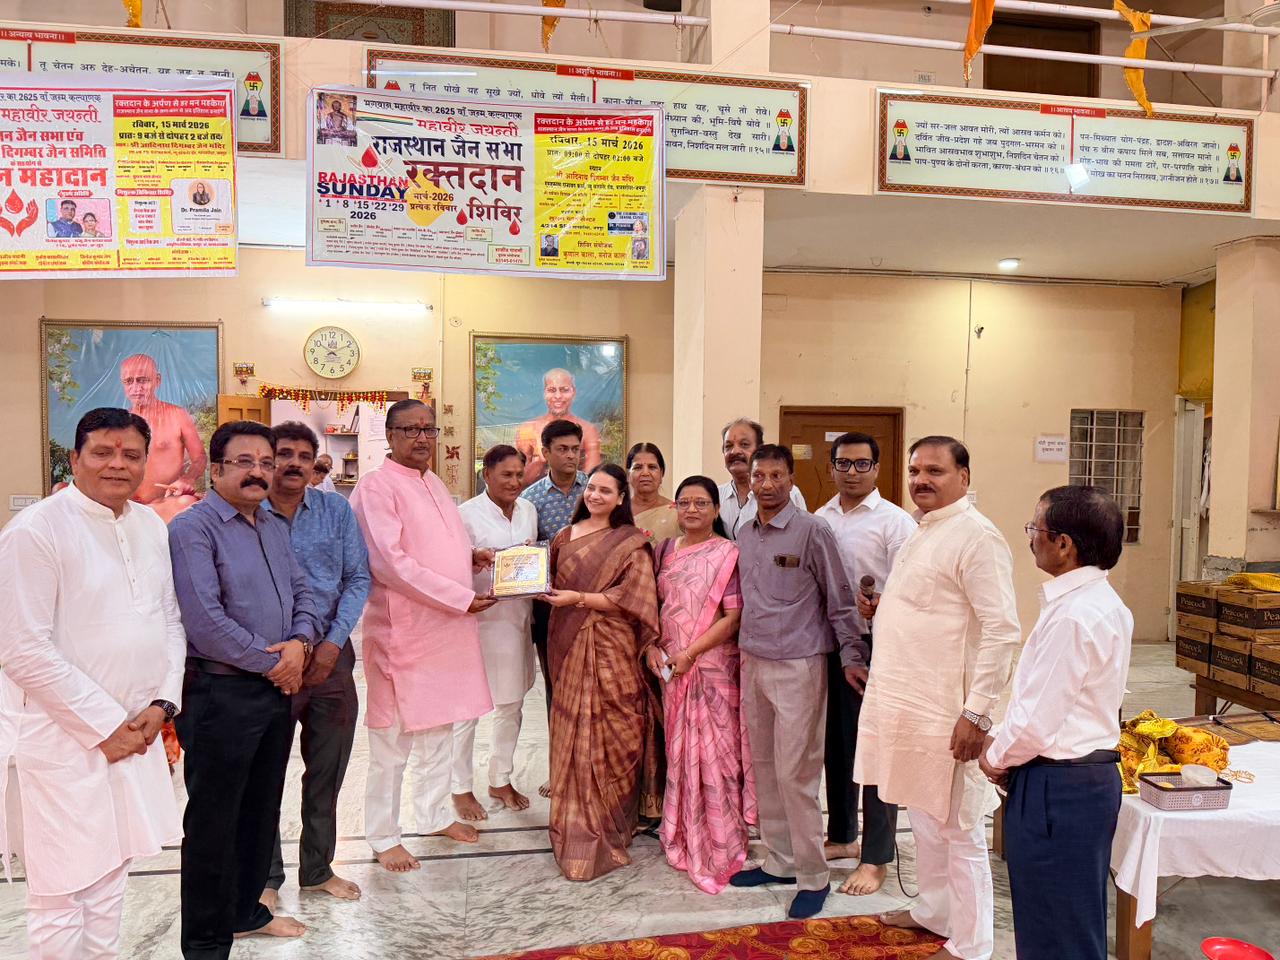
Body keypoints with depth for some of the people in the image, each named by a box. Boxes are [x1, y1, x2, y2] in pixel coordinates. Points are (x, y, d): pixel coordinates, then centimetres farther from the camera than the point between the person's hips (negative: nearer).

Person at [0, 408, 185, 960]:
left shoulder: (152, 526, 7)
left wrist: (162, 703, -1)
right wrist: (106, 725, -13)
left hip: (135, 728, 6)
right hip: (63, 734, -6)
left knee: (110, 873, 17)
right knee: (61, 893, 3)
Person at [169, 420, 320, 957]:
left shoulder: (275, 526, 11)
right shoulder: (194, 528, -13)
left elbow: (301, 591, 13)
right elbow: (205, 620, -20)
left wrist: (299, 642, -7)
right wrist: (271, 663, -13)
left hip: (279, 689, 7)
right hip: (221, 693, -7)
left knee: (261, 809, 19)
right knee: (214, 819, 5)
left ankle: (245, 908, 37)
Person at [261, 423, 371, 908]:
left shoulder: (336, 509, 2)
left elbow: (358, 578, 1)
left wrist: (333, 642, -9)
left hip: (331, 655, 3)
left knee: (328, 771, 13)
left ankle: (318, 868, 30)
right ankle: (266, 876, 27)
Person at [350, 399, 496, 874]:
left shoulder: (434, 484, 13)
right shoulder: (376, 486, -12)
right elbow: (390, 562, -21)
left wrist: (471, 556, 3)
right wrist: (461, 598, -19)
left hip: (447, 627, 8)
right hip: (402, 629, -8)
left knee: (440, 728, 18)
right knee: (393, 738, 4)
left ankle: (435, 815, 35)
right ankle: (383, 837, 20)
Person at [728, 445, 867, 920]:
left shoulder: (812, 531, -10)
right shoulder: (745, 536, 9)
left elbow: (839, 599, -8)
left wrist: (852, 656, -9)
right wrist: (744, 646, 15)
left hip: (798, 666, -7)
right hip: (753, 664, 7)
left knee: (795, 773, -4)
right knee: (763, 768, 14)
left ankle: (813, 876, 12)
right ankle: (778, 861, 29)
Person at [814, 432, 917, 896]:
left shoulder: (895, 522, -8)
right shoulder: (818, 519, 8)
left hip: (873, 645, -5)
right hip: (827, 643, 6)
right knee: (836, 743, 17)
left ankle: (875, 858, 18)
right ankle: (842, 836, 36)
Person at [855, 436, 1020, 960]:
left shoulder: (976, 535, -16)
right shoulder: (922, 532, 13)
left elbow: (1001, 630, -21)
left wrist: (977, 712, -23)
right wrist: (881, 608, 8)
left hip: (944, 710, -9)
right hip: (906, 700, 9)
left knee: (957, 828, 5)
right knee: (923, 816, 22)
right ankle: (933, 911, 40)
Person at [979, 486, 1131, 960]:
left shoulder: (1072, 617, -25)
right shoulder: (1105, 604, 7)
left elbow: (1036, 720, -24)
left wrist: (996, 757, -5)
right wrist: (1006, 747, 7)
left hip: (1058, 787, -10)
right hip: (1091, 774, 10)